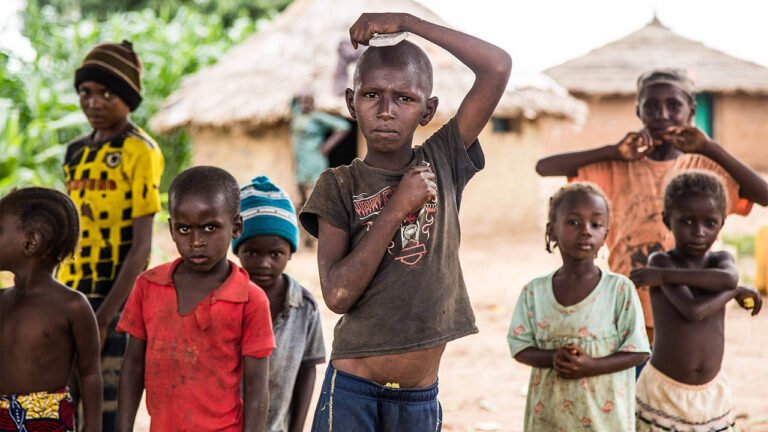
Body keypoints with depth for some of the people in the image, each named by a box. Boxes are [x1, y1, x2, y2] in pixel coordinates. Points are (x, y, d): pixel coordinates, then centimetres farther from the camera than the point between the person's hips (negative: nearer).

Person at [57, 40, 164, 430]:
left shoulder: (140, 152, -8)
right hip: (71, 299, 7)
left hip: (117, 304, -7)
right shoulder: (76, 153, 13)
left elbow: (141, 245, -12)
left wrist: (104, 317, -17)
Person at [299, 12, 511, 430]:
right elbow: (338, 293, -14)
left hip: (421, 397, 2)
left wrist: (406, 22, -6)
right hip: (352, 390, -2)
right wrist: (397, 208, -13)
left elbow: (498, 66, -6)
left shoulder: (442, 164, 2)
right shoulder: (339, 186, -3)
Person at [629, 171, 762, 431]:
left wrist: (666, 275, -22)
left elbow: (728, 277, -21)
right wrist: (736, 291, -9)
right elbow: (693, 310, -24)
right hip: (663, 390, -5)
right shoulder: (661, 261, -11)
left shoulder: (721, 260, 5)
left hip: (712, 393, 5)